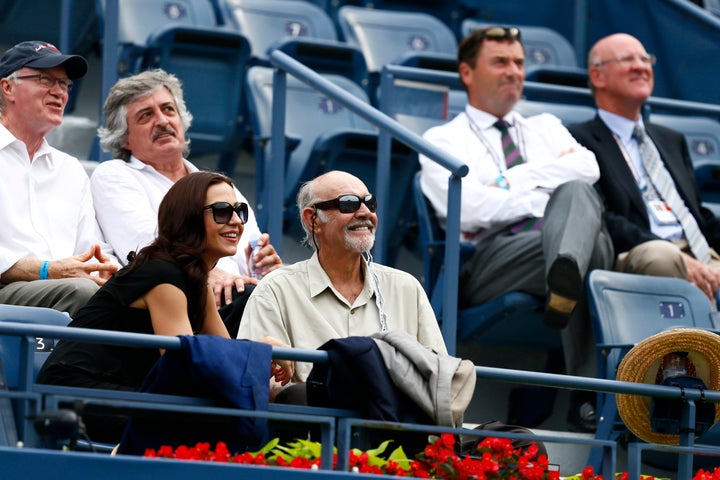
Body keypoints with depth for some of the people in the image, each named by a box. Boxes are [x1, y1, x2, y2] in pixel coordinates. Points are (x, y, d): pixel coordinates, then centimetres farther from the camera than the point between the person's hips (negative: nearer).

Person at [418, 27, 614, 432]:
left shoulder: (546, 128, 34)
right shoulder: (443, 140, 19)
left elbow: (588, 169, 10)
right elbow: (466, 209, -2)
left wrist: (511, 181, 1)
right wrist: (543, 190, 0)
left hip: (556, 236, 3)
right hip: (495, 255, -3)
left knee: (576, 191, -34)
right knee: (589, 255, -36)